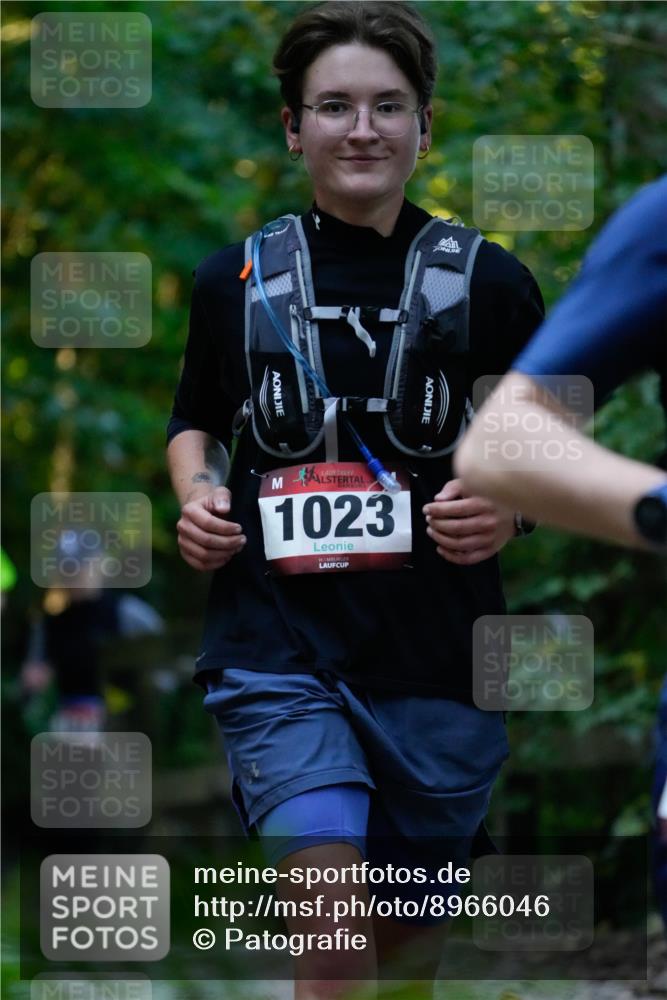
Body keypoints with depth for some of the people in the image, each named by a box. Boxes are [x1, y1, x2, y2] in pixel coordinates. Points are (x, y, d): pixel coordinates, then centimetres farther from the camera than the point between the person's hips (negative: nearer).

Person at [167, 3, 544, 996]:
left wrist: (512, 508, -11)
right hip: (277, 648, -1)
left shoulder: (488, 282, 2)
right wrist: (196, 493, 2)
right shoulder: (237, 280, 7)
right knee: (331, 917, -19)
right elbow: (195, 421, 23)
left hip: (438, 660, 1)